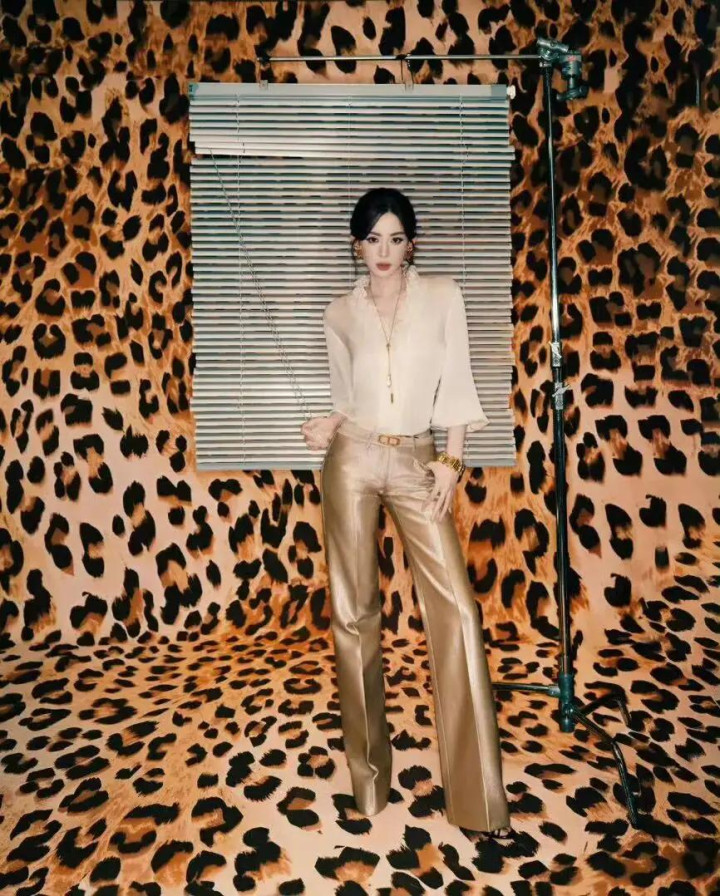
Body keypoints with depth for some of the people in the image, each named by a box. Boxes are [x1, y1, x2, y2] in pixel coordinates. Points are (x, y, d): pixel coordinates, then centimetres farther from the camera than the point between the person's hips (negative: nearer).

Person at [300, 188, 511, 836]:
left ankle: (478, 795, 5)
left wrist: (452, 459, -4)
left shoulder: (442, 296, 6)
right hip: (354, 458, 1)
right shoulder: (341, 313, 10)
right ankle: (369, 770, 22)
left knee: (456, 608, -8)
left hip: (418, 462, -1)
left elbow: (456, 383, 4)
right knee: (354, 611, 3)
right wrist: (330, 427, -6)